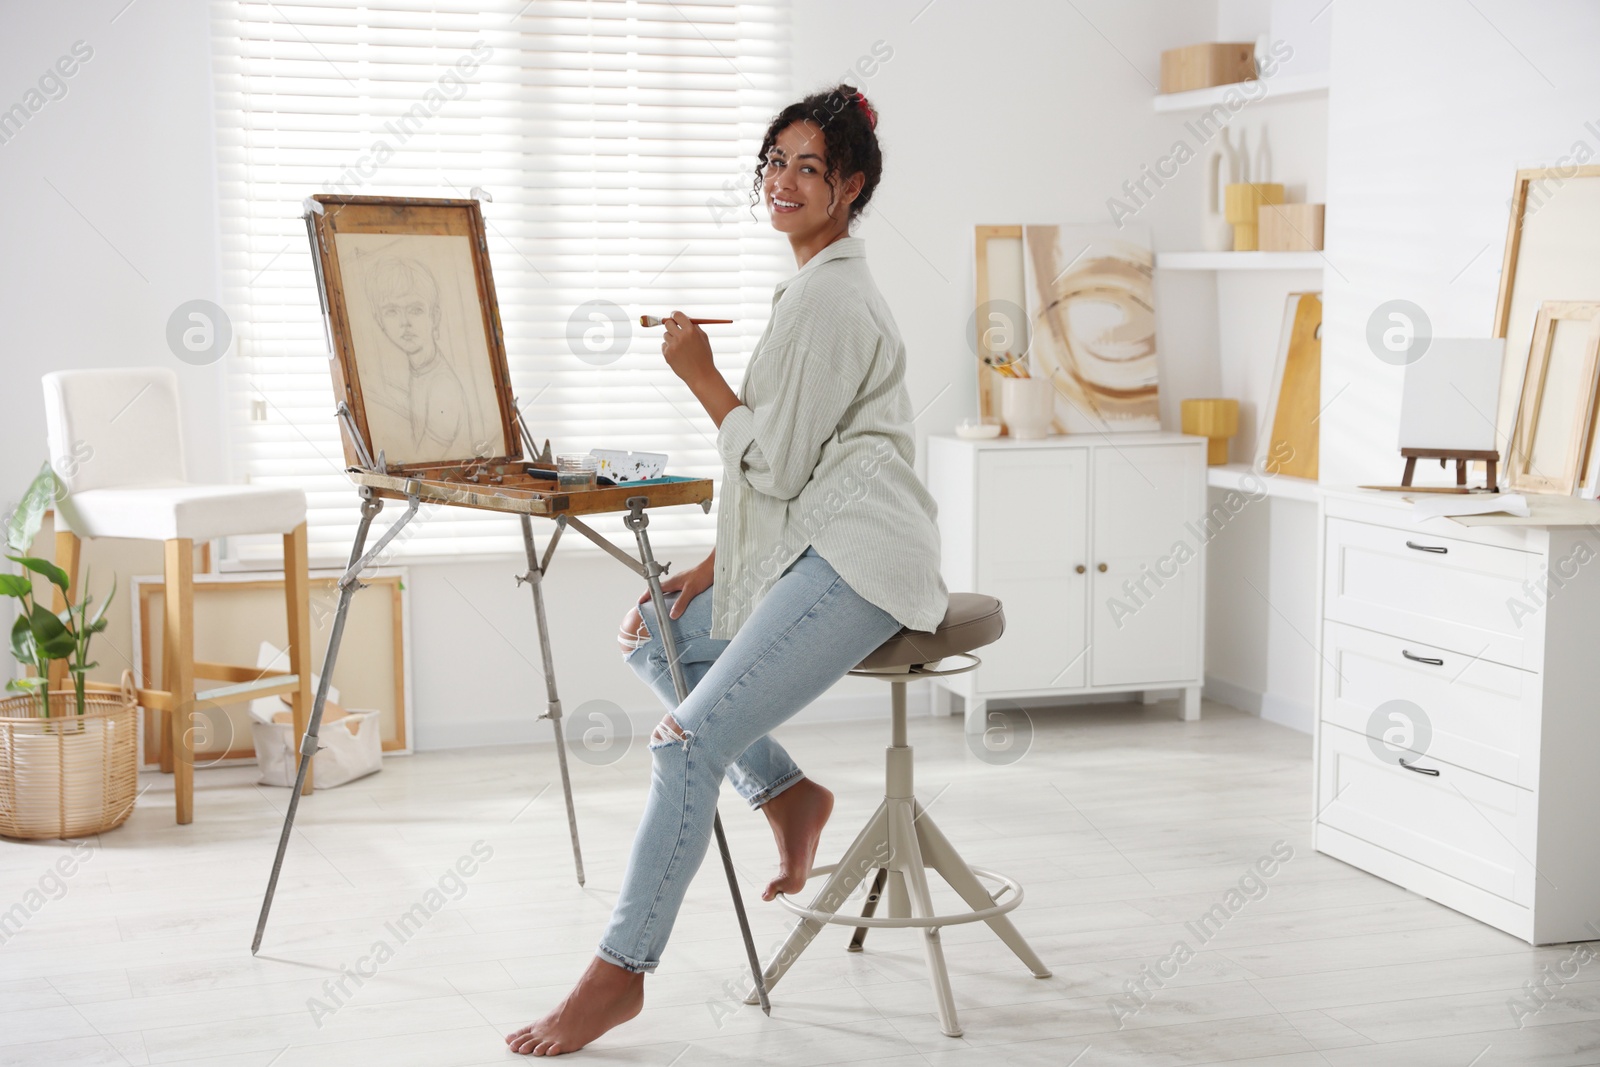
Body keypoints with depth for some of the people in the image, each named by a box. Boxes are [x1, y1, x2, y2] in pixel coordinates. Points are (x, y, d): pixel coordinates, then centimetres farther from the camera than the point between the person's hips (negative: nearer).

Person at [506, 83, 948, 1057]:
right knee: (655, 639, 16)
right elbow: (790, 463, 21)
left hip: (853, 566, -11)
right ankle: (787, 793, 19)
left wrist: (699, 373, -5)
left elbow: (774, 464, -15)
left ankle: (620, 974, -11)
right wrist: (709, 570, 15)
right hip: (814, 551, 11)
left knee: (690, 740, -17)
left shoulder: (828, 295, -12)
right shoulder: (825, 285, 21)